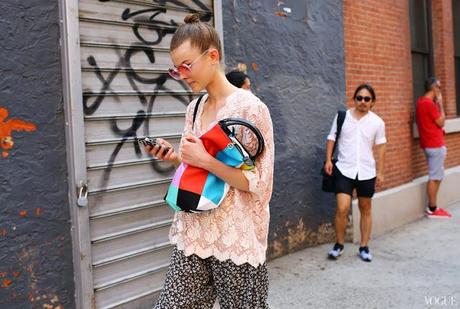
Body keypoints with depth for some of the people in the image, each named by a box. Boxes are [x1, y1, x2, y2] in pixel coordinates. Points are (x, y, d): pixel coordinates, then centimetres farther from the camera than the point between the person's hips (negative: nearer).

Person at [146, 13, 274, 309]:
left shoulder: (250, 107, -12)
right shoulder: (194, 109, 9)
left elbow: (258, 183, -15)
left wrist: (205, 160, -22)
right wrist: (174, 157, -2)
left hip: (236, 238, -6)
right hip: (193, 234, 6)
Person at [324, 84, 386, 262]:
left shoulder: (377, 122, -1)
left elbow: (380, 147, 5)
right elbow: (332, 138, 4)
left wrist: (380, 171, 2)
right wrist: (328, 160, -7)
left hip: (367, 172, 2)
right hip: (344, 170, -2)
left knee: (365, 209, 11)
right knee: (342, 209, -11)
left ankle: (364, 247, 24)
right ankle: (339, 244, 10)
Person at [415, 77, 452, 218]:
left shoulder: (421, 101, 13)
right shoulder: (429, 103, -17)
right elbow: (441, 122, -11)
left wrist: (437, 104, 10)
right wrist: (440, 104, -5)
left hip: (430, 143, 10)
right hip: (435, 145, -10)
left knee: (437, 176, 15)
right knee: (434, 177, -4)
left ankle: (432, 207, 18)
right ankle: (432, 209, 2)